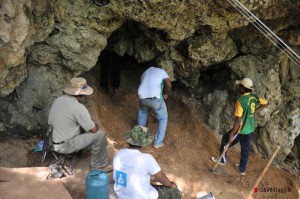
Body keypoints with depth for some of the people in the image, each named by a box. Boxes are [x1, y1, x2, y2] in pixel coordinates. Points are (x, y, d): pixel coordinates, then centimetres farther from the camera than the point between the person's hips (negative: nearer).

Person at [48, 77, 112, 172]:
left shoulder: (58, 100, 1)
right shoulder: (78, 108, -23)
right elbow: (94, 129, -18)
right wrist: (96, 126, 7)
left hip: (52, 142, 9)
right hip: (64, 146, -9)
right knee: (99, 135, -9)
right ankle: (99, 166, 10)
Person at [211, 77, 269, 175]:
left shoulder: (240, 101, -26)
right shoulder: (254, 97, -4)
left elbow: (238, 121, -27)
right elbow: (266, 103, 13)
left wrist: (231, 135, -21)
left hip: (241, 130, -7)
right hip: (250, 129, 7)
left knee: (225, 140, 18)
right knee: (245, 149, 21)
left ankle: (222, 160, 34)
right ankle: (242, 169, 36)